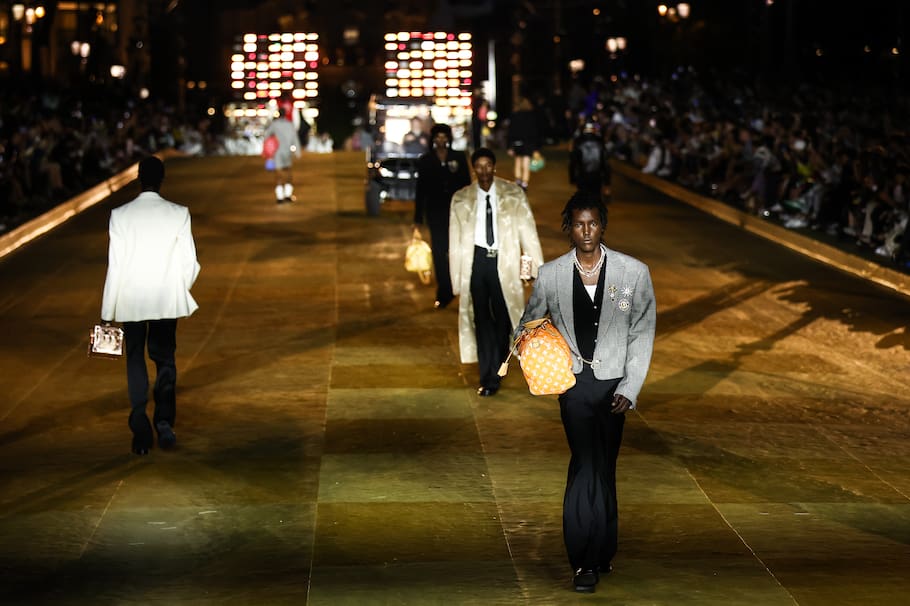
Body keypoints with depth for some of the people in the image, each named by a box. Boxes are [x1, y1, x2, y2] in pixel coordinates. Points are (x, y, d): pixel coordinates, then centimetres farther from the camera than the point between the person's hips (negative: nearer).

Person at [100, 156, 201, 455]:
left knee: (135, 361, 10)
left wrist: (107, 312, 0)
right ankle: (164, 422, -1)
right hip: (167, 301, 1)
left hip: (130, 301, 0)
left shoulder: (120, 215, -8)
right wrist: (181, 291, 17)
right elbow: (189, 263, -4)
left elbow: (115, 265, -7)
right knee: (165, 359, 13)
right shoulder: (179, 214, -6)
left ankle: (140, 426, 1)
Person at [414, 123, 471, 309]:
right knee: (439, 252, -2)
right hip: (436, 212, 0)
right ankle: (444, 293, 4)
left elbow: (466, 184, 6)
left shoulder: (459, 157, 5)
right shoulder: (425, 161, 5)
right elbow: (420, 190, 6)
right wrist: (418, 218, 4)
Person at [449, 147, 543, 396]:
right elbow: (455, 241, 6)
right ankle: (488, 377, 10)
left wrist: (538, 267, -5)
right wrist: (457, 278, 4)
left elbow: (527, 231, 0)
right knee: (481, 319, 3)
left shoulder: (513, 195, 1)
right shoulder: (461, 199, 4)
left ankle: (495, 372, 24)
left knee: (502, 318, 6)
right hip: (476, 261, 1)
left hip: (504, 262, -1)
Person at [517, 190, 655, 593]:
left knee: (603, 469, 7)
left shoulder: (634, 272, -2)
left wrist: (630, 389, -5)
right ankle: (588, 560, -5)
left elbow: (642, 334, 1)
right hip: (574, 382, -1)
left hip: (613, 383, 1)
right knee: (587, 465, -12)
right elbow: (528, 327, 16)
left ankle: (598, 555, 20)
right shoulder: (551, 275, 0)